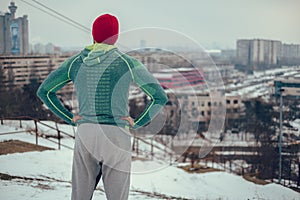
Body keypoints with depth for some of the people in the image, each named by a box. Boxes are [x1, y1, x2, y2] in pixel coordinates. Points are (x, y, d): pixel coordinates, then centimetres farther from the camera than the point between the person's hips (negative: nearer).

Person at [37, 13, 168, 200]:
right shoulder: (128, 62, -4)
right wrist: (137, 122, 0)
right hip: (116, 135, -3)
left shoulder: (75, 62, 6)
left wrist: (69, 117, 9)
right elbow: (160, 97, -7)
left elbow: (44, 91, 11)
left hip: (84, 134, 3)